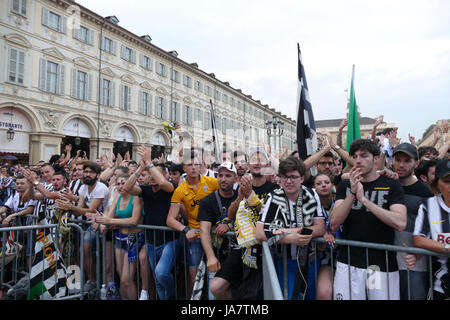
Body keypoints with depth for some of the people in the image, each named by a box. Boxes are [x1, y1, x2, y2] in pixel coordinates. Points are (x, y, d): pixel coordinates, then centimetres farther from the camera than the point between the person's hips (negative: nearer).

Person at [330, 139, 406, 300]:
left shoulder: (391, 185, 0)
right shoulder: (345, 185, 5)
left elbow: (400, 223, -16)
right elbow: (334, 223, -6)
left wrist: (364, 199, -21)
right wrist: (352, 192, -17)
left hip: (383, 264, -1)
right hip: (348, 263, 1)